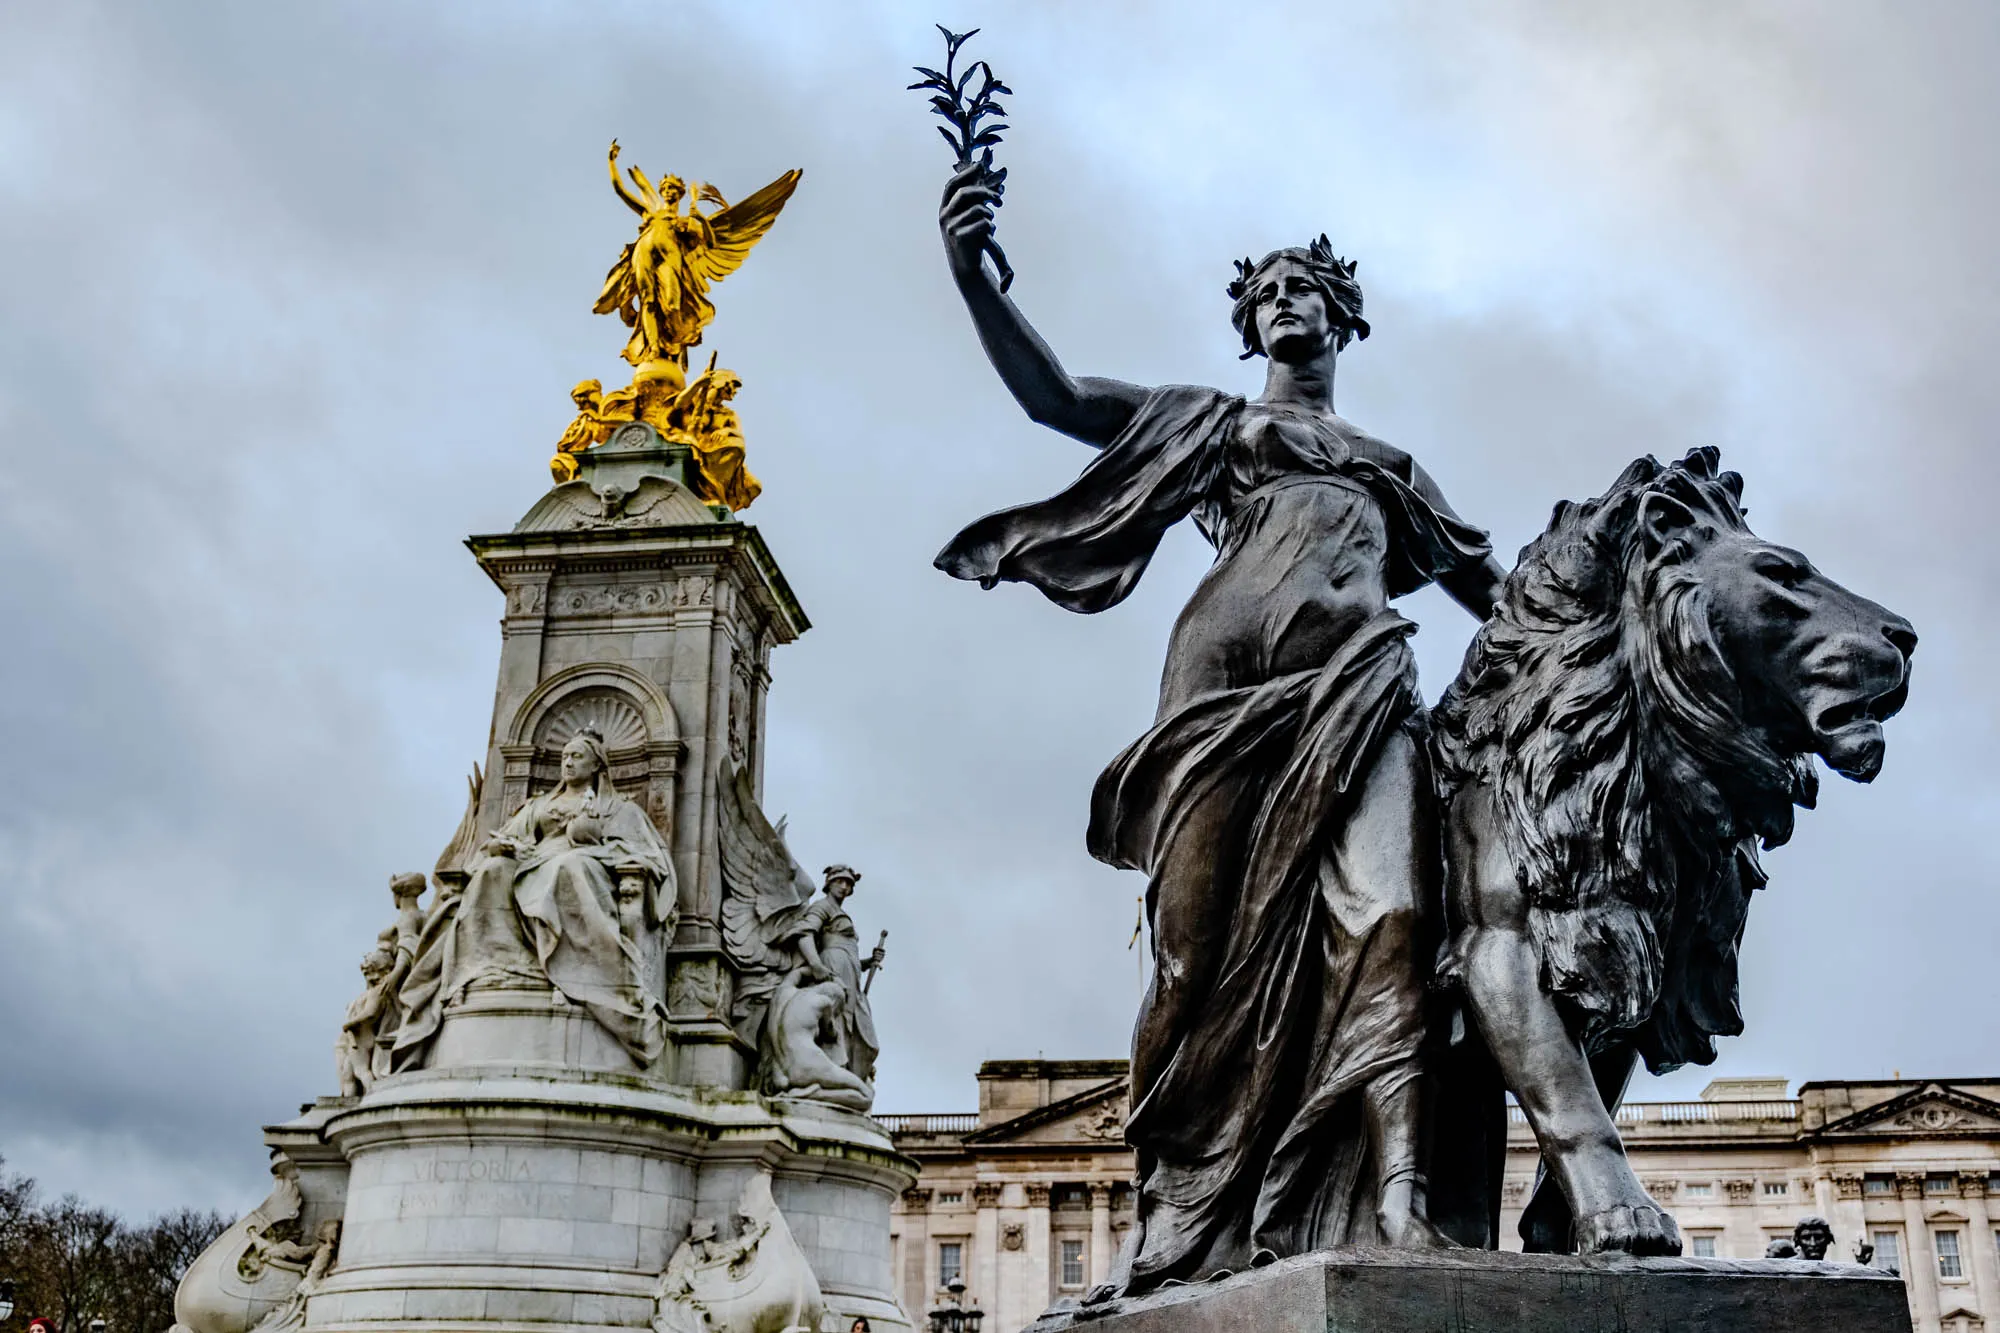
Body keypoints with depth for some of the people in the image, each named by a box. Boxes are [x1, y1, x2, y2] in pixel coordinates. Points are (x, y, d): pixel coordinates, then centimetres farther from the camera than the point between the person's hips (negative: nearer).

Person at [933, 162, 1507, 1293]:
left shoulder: (1390, 465, 33)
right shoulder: (1213, 420, 23)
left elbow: (1490, 587, 34)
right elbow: (1055, 395, 9)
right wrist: (973, 274, -4)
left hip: (1361, 688, 2)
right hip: (1237, 671, -2)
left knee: (1384, 922, -19)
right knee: (1223, 936, -11)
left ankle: (1397, 1205, -29)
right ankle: (1185, 1224, -12)